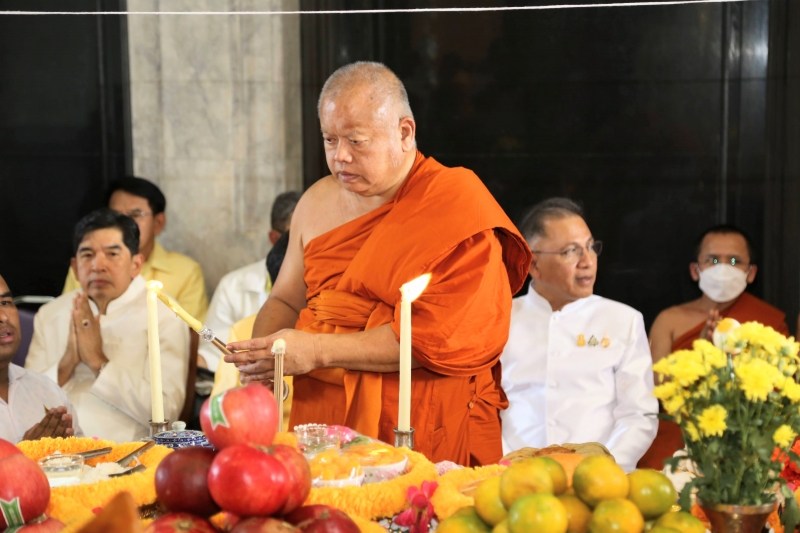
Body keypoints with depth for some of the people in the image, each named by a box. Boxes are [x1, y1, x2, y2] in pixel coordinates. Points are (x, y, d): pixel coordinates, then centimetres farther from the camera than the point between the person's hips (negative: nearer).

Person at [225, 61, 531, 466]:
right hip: (319, 414, 5)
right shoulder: (317, 202, 13)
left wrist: (316, 351, -15)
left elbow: (441, 337, -14)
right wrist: (261, 352, 0)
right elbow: (284, 301, 23)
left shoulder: (456, 203, -6)